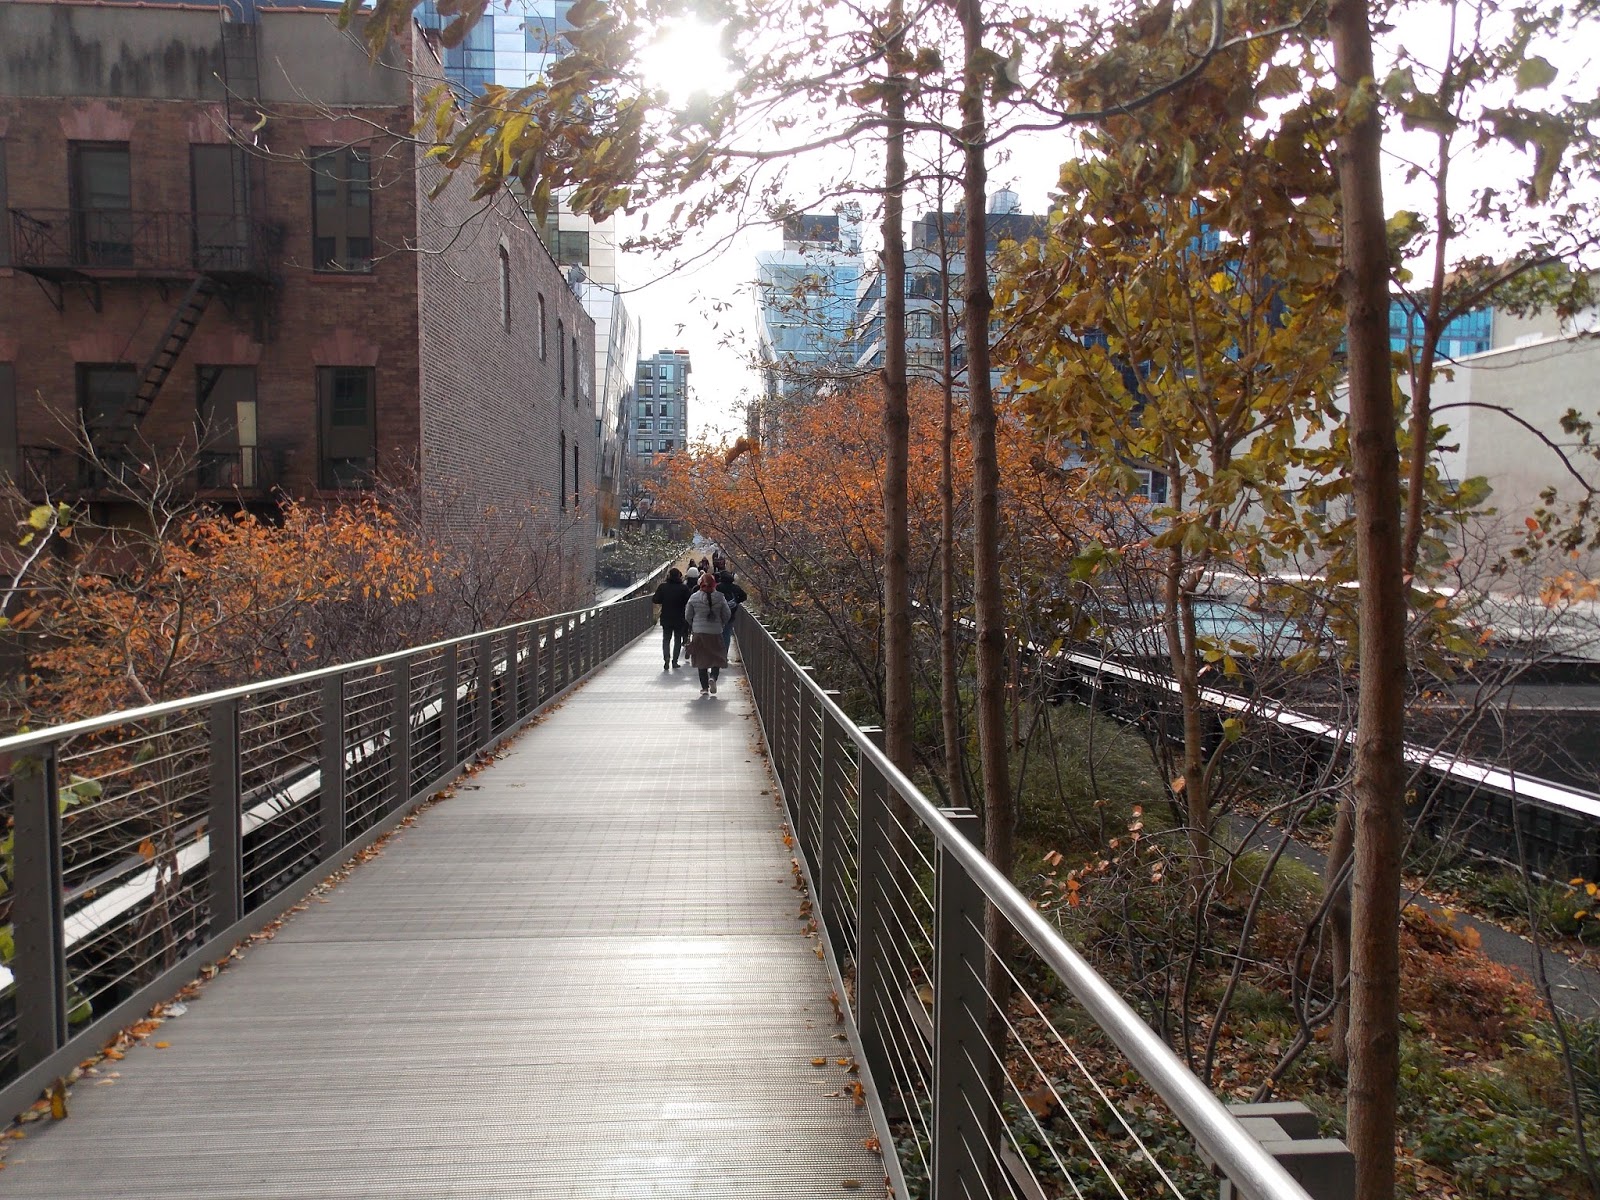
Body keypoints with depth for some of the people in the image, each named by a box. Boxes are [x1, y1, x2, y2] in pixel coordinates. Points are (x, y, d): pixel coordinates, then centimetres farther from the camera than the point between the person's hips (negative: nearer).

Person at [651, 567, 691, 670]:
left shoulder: (662, 586, -8)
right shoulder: (684, 587, -10)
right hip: (680, 619, -1)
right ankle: (675, 660, 10)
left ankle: (666, 658, -9)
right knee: (677, 639, 12)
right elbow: (688, 602, -10)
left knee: (666, 639, 11)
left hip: (666, 618, 1)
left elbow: (655, 600, -5)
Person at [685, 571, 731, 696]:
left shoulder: (694, 597, -4)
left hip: (699, 632, 1)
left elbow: (688, 616, 4)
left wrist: (691, 628, 23)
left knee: (701, 659, 8)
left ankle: (704, 687, 8)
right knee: (717, 657, 10)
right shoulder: (720, 597, -5)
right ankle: (713, 677, -16)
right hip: (716, 632, -1)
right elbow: (727, 615, 2)